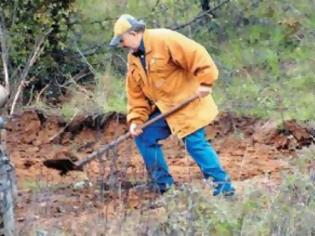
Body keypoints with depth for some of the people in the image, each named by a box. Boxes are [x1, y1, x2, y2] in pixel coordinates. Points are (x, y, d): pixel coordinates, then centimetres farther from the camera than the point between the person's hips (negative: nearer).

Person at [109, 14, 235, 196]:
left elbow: (197, 55, -24)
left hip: (187, 101, -9)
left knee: (195, 143, -16)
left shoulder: (164, 40, -18)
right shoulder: (134, 60, 9)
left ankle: (223, 186, -11)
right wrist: (136, 120, -2)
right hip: (163, 109, 9)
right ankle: (164, 186, 14)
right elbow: (136, 94, 10)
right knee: (145, 137, 5)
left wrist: (205, 82, -27)